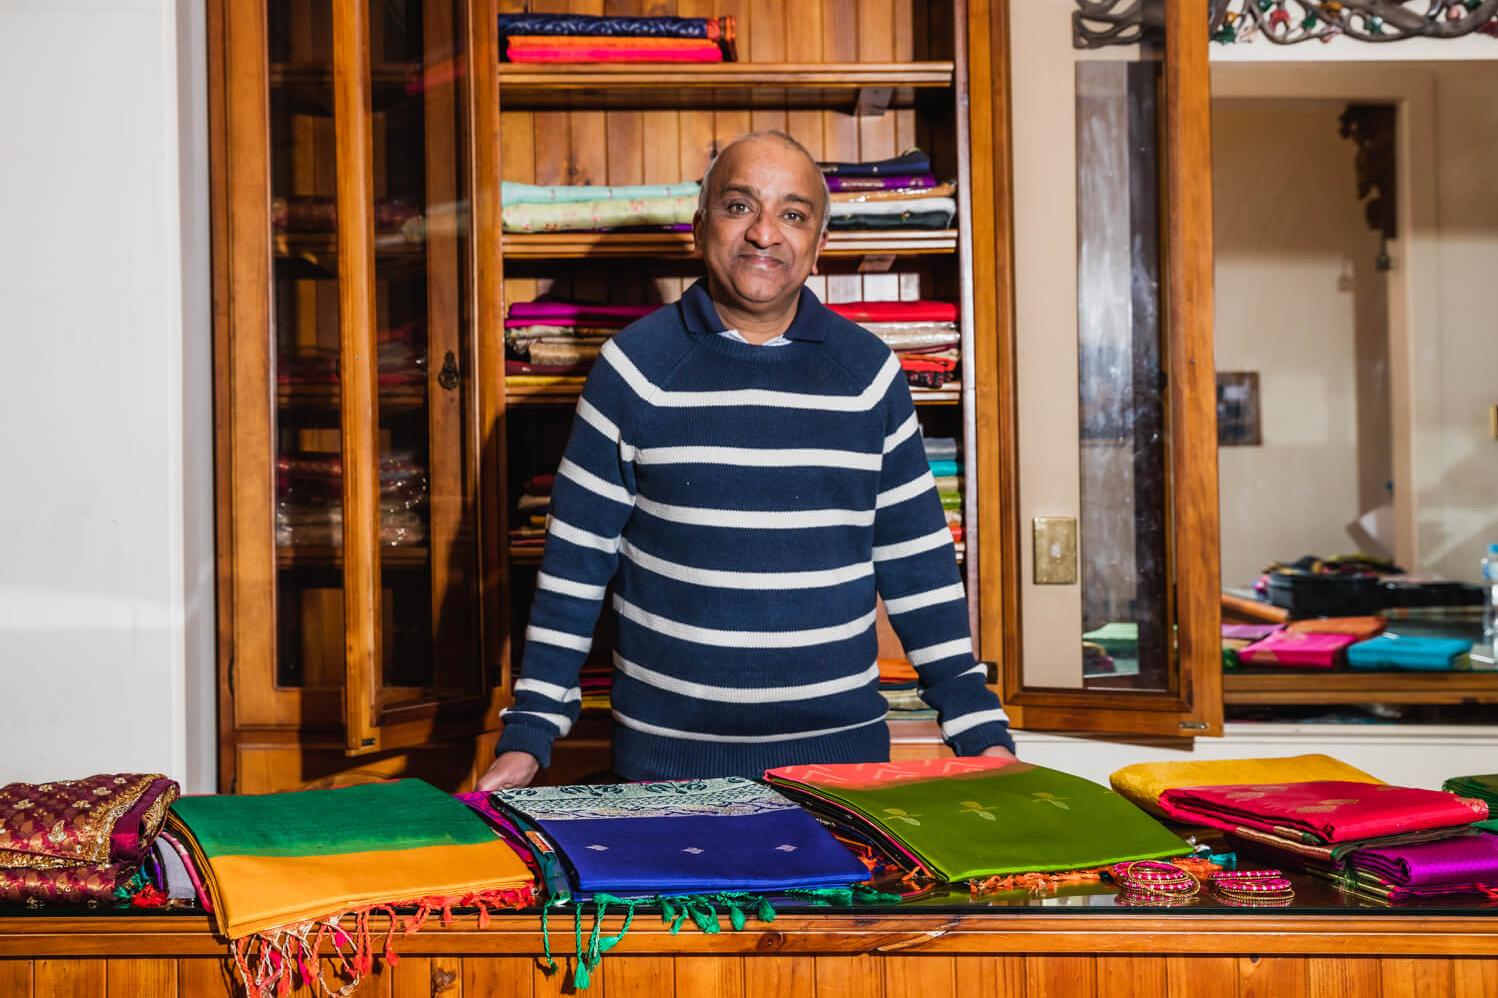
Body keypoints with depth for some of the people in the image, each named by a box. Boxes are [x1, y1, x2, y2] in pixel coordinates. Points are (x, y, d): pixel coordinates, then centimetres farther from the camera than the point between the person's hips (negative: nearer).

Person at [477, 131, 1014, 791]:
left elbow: (919, 565, 6)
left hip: (841, 749, 2)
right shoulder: (634, 366, -3)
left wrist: (982, 733, 3)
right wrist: (528, 736, -6)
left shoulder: (869, 372, 3)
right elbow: (576, 562, -1)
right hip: (668, 760, -1)